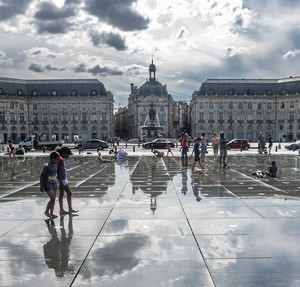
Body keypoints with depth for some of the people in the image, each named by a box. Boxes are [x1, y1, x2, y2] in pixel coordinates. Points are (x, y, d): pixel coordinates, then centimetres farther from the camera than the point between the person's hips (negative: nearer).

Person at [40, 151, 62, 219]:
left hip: (54, 184, 7)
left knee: (54, 199, 9)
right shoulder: (47, 167, -17)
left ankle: (51, 213, 20)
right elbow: (41, 176, -13)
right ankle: (46, 211, 6)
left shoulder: (55, 165, 4)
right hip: (47, 184, -7)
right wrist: (41, 186, -12)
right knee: (52, 198, -14)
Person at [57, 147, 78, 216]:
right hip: (62, 179, -10)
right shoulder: (61, 160, -17)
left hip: (63, 179, 10)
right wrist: (61, 181, -23)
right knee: (69, 192, -4)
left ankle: (61, 210, 15)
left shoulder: (62, 159, 12)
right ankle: (70, 209, 2)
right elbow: (58, 171, -21)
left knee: (61, 194, 10)